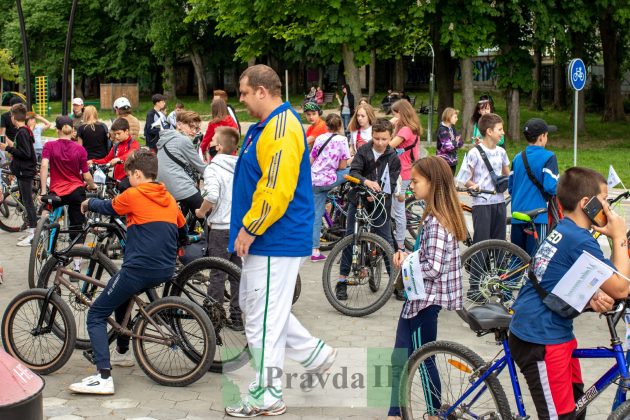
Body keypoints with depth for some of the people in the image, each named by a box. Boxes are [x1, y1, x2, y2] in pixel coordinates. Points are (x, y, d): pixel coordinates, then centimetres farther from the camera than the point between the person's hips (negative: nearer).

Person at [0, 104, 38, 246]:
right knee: (26, 201, 14)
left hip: (25, 171, -10)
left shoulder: (21, 132, -17)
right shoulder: (26, 130, 12)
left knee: (28, 202, -8)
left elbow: (26, 153, -23)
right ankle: (32, 232, 20)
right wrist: (13, 146, 17)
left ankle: (33, 235, -8)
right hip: (24, 171, 10)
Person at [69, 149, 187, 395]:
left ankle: (103, 377, -16)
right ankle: (122, 353, 43)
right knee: (121, 297, 34)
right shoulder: (168, 198, 13)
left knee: (96, 315, -2)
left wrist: (89, 203, 32)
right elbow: (182, 231, 24)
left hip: (139, 269, -8)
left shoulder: (133, 195, -5)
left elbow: (108, 208, 12)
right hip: (166, 271, 8)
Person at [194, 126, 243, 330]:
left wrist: (201, 212, -9)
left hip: (220, 227, -5)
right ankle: (237, 317, 15)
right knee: (238, 274, 11)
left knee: (217, 274, 3)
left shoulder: (213, 168, -11)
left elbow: (212, 196, -25)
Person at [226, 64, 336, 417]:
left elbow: (276, 190, -26)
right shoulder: (268, 125, 14)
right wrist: (249, 229, 18)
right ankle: (316, 354, 27)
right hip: (268, 239, 11)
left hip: (275, 242, -11)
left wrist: (250, 228, -18)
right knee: (256, 307, 20)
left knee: (263, 320, -2)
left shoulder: (281, 129, -20)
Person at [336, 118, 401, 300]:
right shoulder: (363, 151, -4)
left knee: (386, 240, -1)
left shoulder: (393, 158, -5)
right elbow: (353, 172, -15)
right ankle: (342, 280, 9)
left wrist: (379, 195, -28)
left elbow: (391, 183, -10)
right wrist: (366, 181, -35)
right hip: (358, 199, 1)